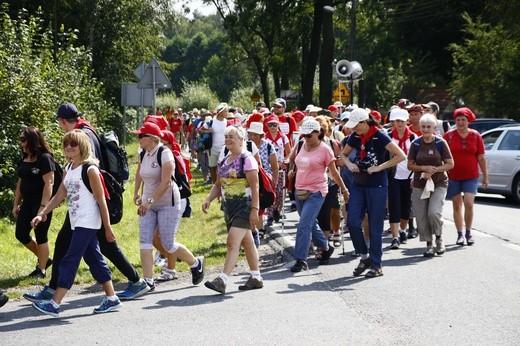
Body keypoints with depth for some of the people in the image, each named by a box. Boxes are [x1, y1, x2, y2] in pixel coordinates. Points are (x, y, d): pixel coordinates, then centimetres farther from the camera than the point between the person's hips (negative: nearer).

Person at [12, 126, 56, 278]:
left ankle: (41, 269, 12)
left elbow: (49, 183, -18)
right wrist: (16, 204, 14)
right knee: (21, 234, 8)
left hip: (42, 203, -8)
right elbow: (20, 183, 16)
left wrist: (43, 207, -23)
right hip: (27, 203, 8)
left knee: (40, 236, -1)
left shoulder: (45, 158, -14)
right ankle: (44, 259, 25)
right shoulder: (24, 160, 10)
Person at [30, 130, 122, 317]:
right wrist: (41, 214, 3)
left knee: (70, 261, -9)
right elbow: (59, 196, 13)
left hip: (88, 223, -8)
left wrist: (107, 228, -11)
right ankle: (112, 299, 19)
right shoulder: (68, 169, 12)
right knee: (94, 259, 11)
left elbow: (101, 201, -11)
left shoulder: (90, 169, -12)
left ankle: (54, 304, -8)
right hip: (77, 223, 8)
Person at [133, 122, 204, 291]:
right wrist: (137, 193, 19)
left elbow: (166, 183, -24)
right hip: (149, 204, 7)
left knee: (168, 244, -2)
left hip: (168, 203, -7)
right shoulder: (144, 154, 6)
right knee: (144, 241, -6)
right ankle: (148, 281, -4)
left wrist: (150, 201, -27)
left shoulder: (164, 153, -17)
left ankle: (196, 263, 23)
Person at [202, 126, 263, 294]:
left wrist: (254, 209, -20)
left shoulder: (247, 159, -10)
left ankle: (222, 280, -21)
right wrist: (208, 199, 0)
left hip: (244, 207, -8)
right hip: (229, 207, 8)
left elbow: (254, 186, -14)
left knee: (232, 242, -17)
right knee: (246, 242, 16)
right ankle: (256, 278, 25)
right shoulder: (224, 161, 13)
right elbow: (218, 184, 17)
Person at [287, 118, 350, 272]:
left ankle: (301, 260, -11)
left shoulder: (325, 150, -9)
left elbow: (334, 173, -2)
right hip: (300, 191, 7)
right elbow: (292, 158, 29)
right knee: (311, 224, 18)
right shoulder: (301, 146, 6)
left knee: (304, 225, -15)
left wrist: (344, 190, 3)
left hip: (316, 192, -7)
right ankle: (326, 248, 39)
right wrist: (291, 170, 15)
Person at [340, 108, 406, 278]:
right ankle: (365, 257, 15)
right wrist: (349, 164, -3)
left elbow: (401, 156, -17)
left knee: (375, 226, 0)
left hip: (377, 186, -6)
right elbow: (343, 154, 19)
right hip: (358, 184, 6)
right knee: (353, 221, -4)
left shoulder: (380, 137, -13)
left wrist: (379, 167, -20)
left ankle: (376, 265, 9)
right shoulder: (355, 137, 4)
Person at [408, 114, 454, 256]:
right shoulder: (416, 144, 1)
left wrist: (435, 169, -15)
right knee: (421, 217, 0)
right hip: (420, 185, 3)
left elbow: (450, 164, -1)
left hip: (439, 184, -3)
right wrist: (424, 168, -13)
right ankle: (429, 244, 17)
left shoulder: (441, 143, -3)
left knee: (434, 212, -20)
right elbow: (410, 165, 4)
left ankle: (439, 238, 8)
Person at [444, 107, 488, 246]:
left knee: (469, 204, -12)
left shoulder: (475, 136, 2)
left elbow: (481, 158, 5)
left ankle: (468, 232, 5)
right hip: (453, 176, 0)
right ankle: (460, 234, 16)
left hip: (471, 177, 0)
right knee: (457, 206, 6)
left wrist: (485, 176, 6)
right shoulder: (449, 135, -1)